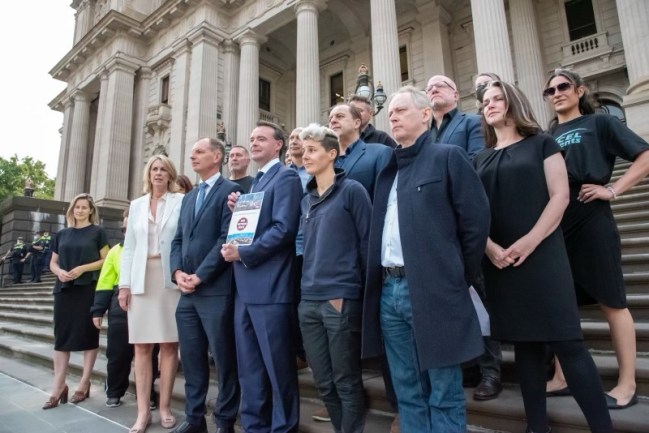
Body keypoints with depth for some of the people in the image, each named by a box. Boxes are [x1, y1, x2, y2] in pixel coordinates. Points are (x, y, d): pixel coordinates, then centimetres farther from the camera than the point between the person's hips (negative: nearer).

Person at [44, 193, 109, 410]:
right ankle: (59, 386, 10)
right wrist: (59, 271, -7)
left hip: (88, 289, -4)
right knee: (61, 336, 3)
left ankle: (84, 384, 11)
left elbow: (106, 260, -3)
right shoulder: (62, 234, 14)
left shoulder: (97, 232, 2)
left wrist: (83, 268, -16)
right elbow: (53, 262, 15)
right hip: (64, 289, 4)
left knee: (87, 335, 2)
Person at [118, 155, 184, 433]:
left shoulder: (181, 201, 3)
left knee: (169, 344, 2)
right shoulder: (136, 205, 14)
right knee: (142, 346, 4)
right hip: (141, 280, 3)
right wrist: (124, 284, 5)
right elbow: (128, 247, 12)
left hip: (170, 279, -3)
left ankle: (165, 407, 13)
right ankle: (143, 411, 12)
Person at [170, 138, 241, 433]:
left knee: (223, 358, 3)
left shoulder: (230, 190, -4)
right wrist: (177, 271, 0)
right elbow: (178, 239, 17)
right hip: (188, 291, 8)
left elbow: (227, 238, -13)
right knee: (191, 359, 14)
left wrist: (199, 276, -14)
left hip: (215, 290, -7)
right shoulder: (188, 197, 21)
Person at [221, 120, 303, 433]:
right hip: (245, 286, 9)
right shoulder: (253, 183, 22)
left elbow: (284, 228, -17)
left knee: (278, 366, 3)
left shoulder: (286, 177, -6)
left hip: (269, 286, -9)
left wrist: (243, 253, -15)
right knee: (249, 366, 16)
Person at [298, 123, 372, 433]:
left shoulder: (351, 190, -4)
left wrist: (365, 293, -7)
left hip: (342, 299, -6)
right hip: (309, 301, 6)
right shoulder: (306, 199, 14)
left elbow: (367, 242, -6)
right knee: (324, 382, 15)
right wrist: (306, 286, 11)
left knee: (347, 382, 6)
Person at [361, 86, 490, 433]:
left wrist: (462, 278, -3)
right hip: (389, 291, 6)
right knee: (407, 393, 16)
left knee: (444, 395, 7)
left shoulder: (448, 156, 0)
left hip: (433, 291, -6)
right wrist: (379, 281, 10)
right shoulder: (387, 170, 18)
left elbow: (476, 219, -5)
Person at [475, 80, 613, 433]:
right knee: (524, 343, 9)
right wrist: (489, 247, -10)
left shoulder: (541, 144, 6)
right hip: (498, 261, 3)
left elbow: (560, 196, -4)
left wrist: (530, 241, -16)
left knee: (567, 341, -6)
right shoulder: (480, 160, 14)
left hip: (542, 254, -3)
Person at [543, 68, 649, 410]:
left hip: (592, 224, -5)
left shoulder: (599, 123, 4)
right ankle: (562, 377, 19)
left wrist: (613, 190, -11)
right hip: (555, 227, 5)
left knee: (612, 301, 3)